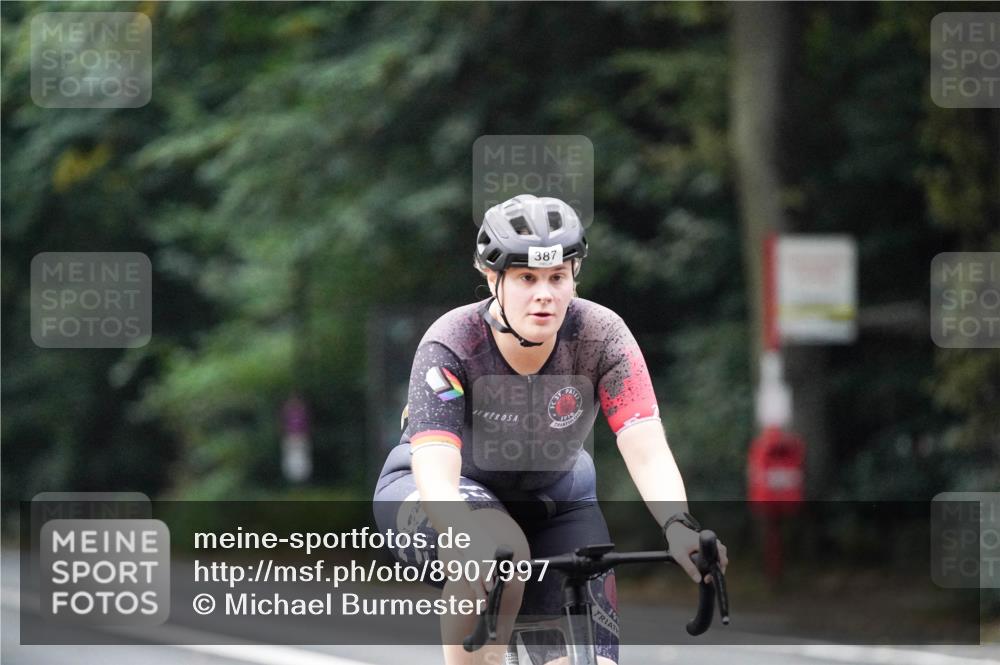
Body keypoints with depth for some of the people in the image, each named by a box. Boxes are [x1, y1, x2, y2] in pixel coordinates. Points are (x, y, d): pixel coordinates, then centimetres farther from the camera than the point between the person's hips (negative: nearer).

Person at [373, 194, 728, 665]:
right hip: (448, 494, -3)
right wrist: (470, 537, -62)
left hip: (552, 497, 3)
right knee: (499, 554, -38)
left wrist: (678, 526, -54)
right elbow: (436, 471, -41)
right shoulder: (451, 345, -29)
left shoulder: (601, 336, -24)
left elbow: (648, 453, -33)